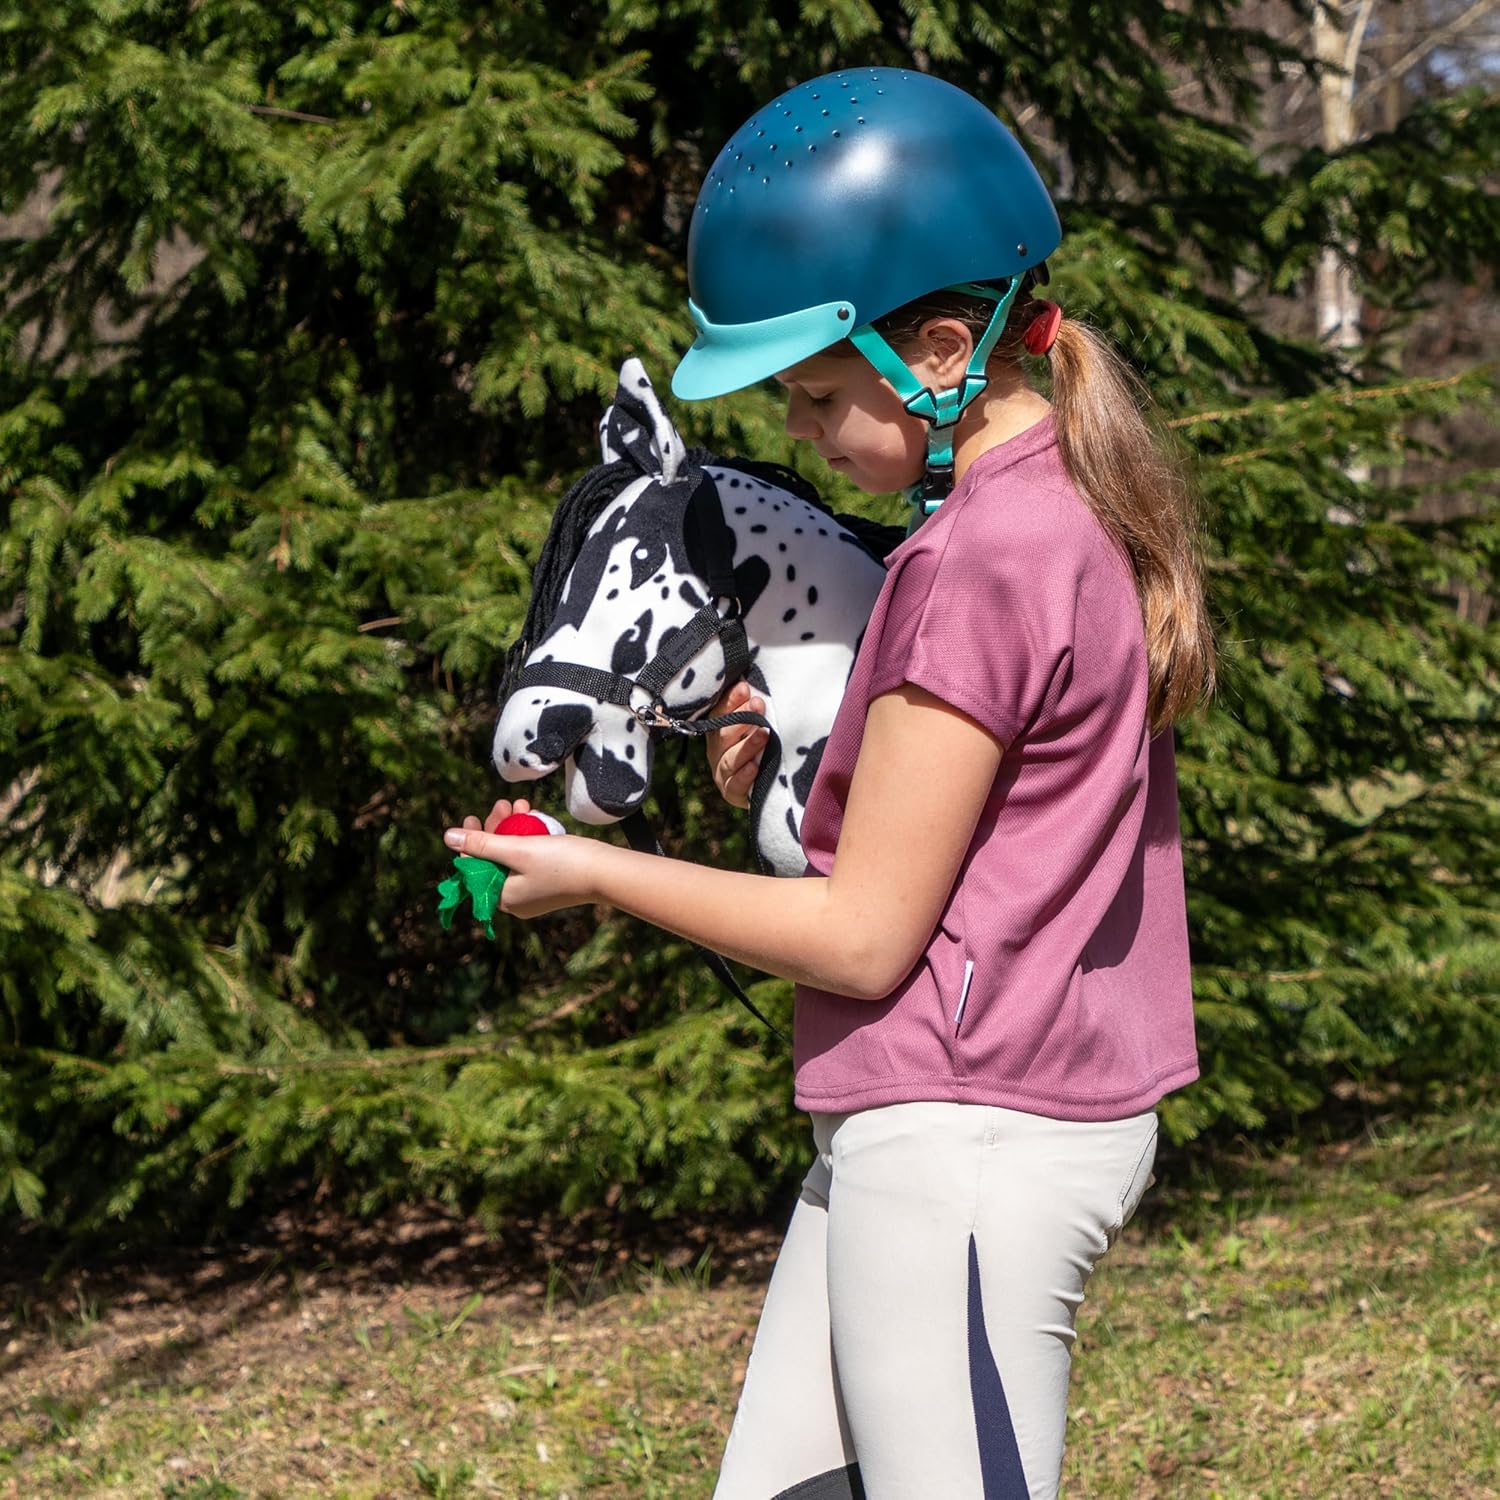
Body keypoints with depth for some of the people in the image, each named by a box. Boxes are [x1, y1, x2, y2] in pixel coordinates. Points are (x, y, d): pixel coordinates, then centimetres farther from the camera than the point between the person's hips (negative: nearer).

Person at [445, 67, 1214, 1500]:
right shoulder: (1077, 513, 10)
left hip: (959, 1142, -10)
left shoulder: (979, 561, -19)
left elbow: (863, 939, -16)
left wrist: (591, 873, -5)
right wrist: (803, 772, 6)